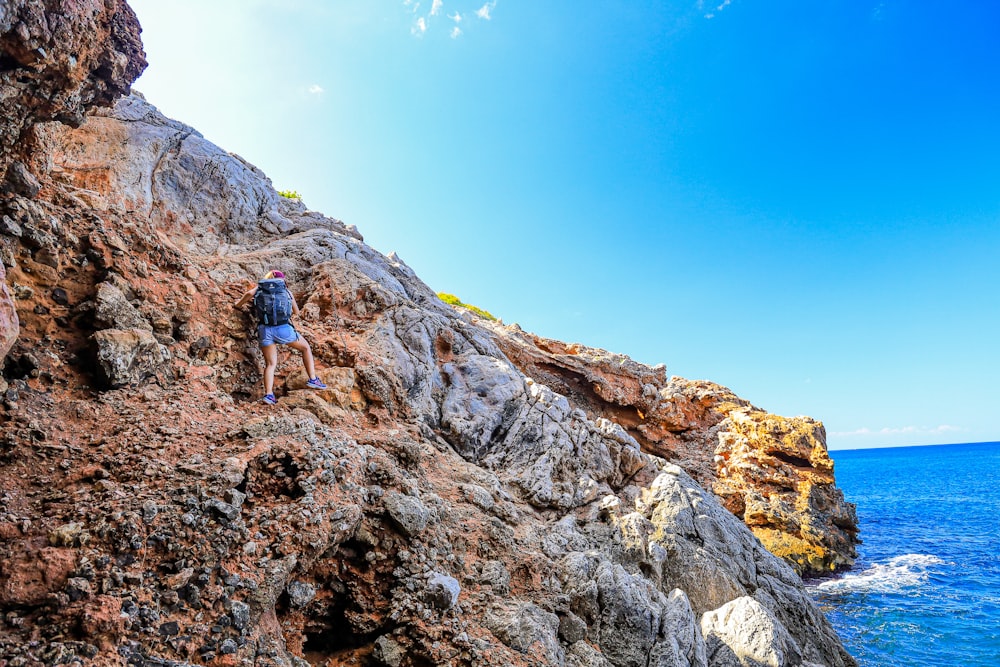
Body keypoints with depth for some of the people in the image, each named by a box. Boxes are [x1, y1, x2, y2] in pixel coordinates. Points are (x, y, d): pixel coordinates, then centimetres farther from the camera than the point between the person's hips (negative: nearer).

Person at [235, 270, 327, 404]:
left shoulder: (259, 286, 18)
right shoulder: (286, 290, 17)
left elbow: (249, 293, -6)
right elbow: (296, 311, 27)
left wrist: (239, 304, 11)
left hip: (265, 330, 2)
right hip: (283, 328, -1)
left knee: (270, 364, 8)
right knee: (306, 348, 20)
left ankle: (268, 394, -8)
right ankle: (313, 379, 13)